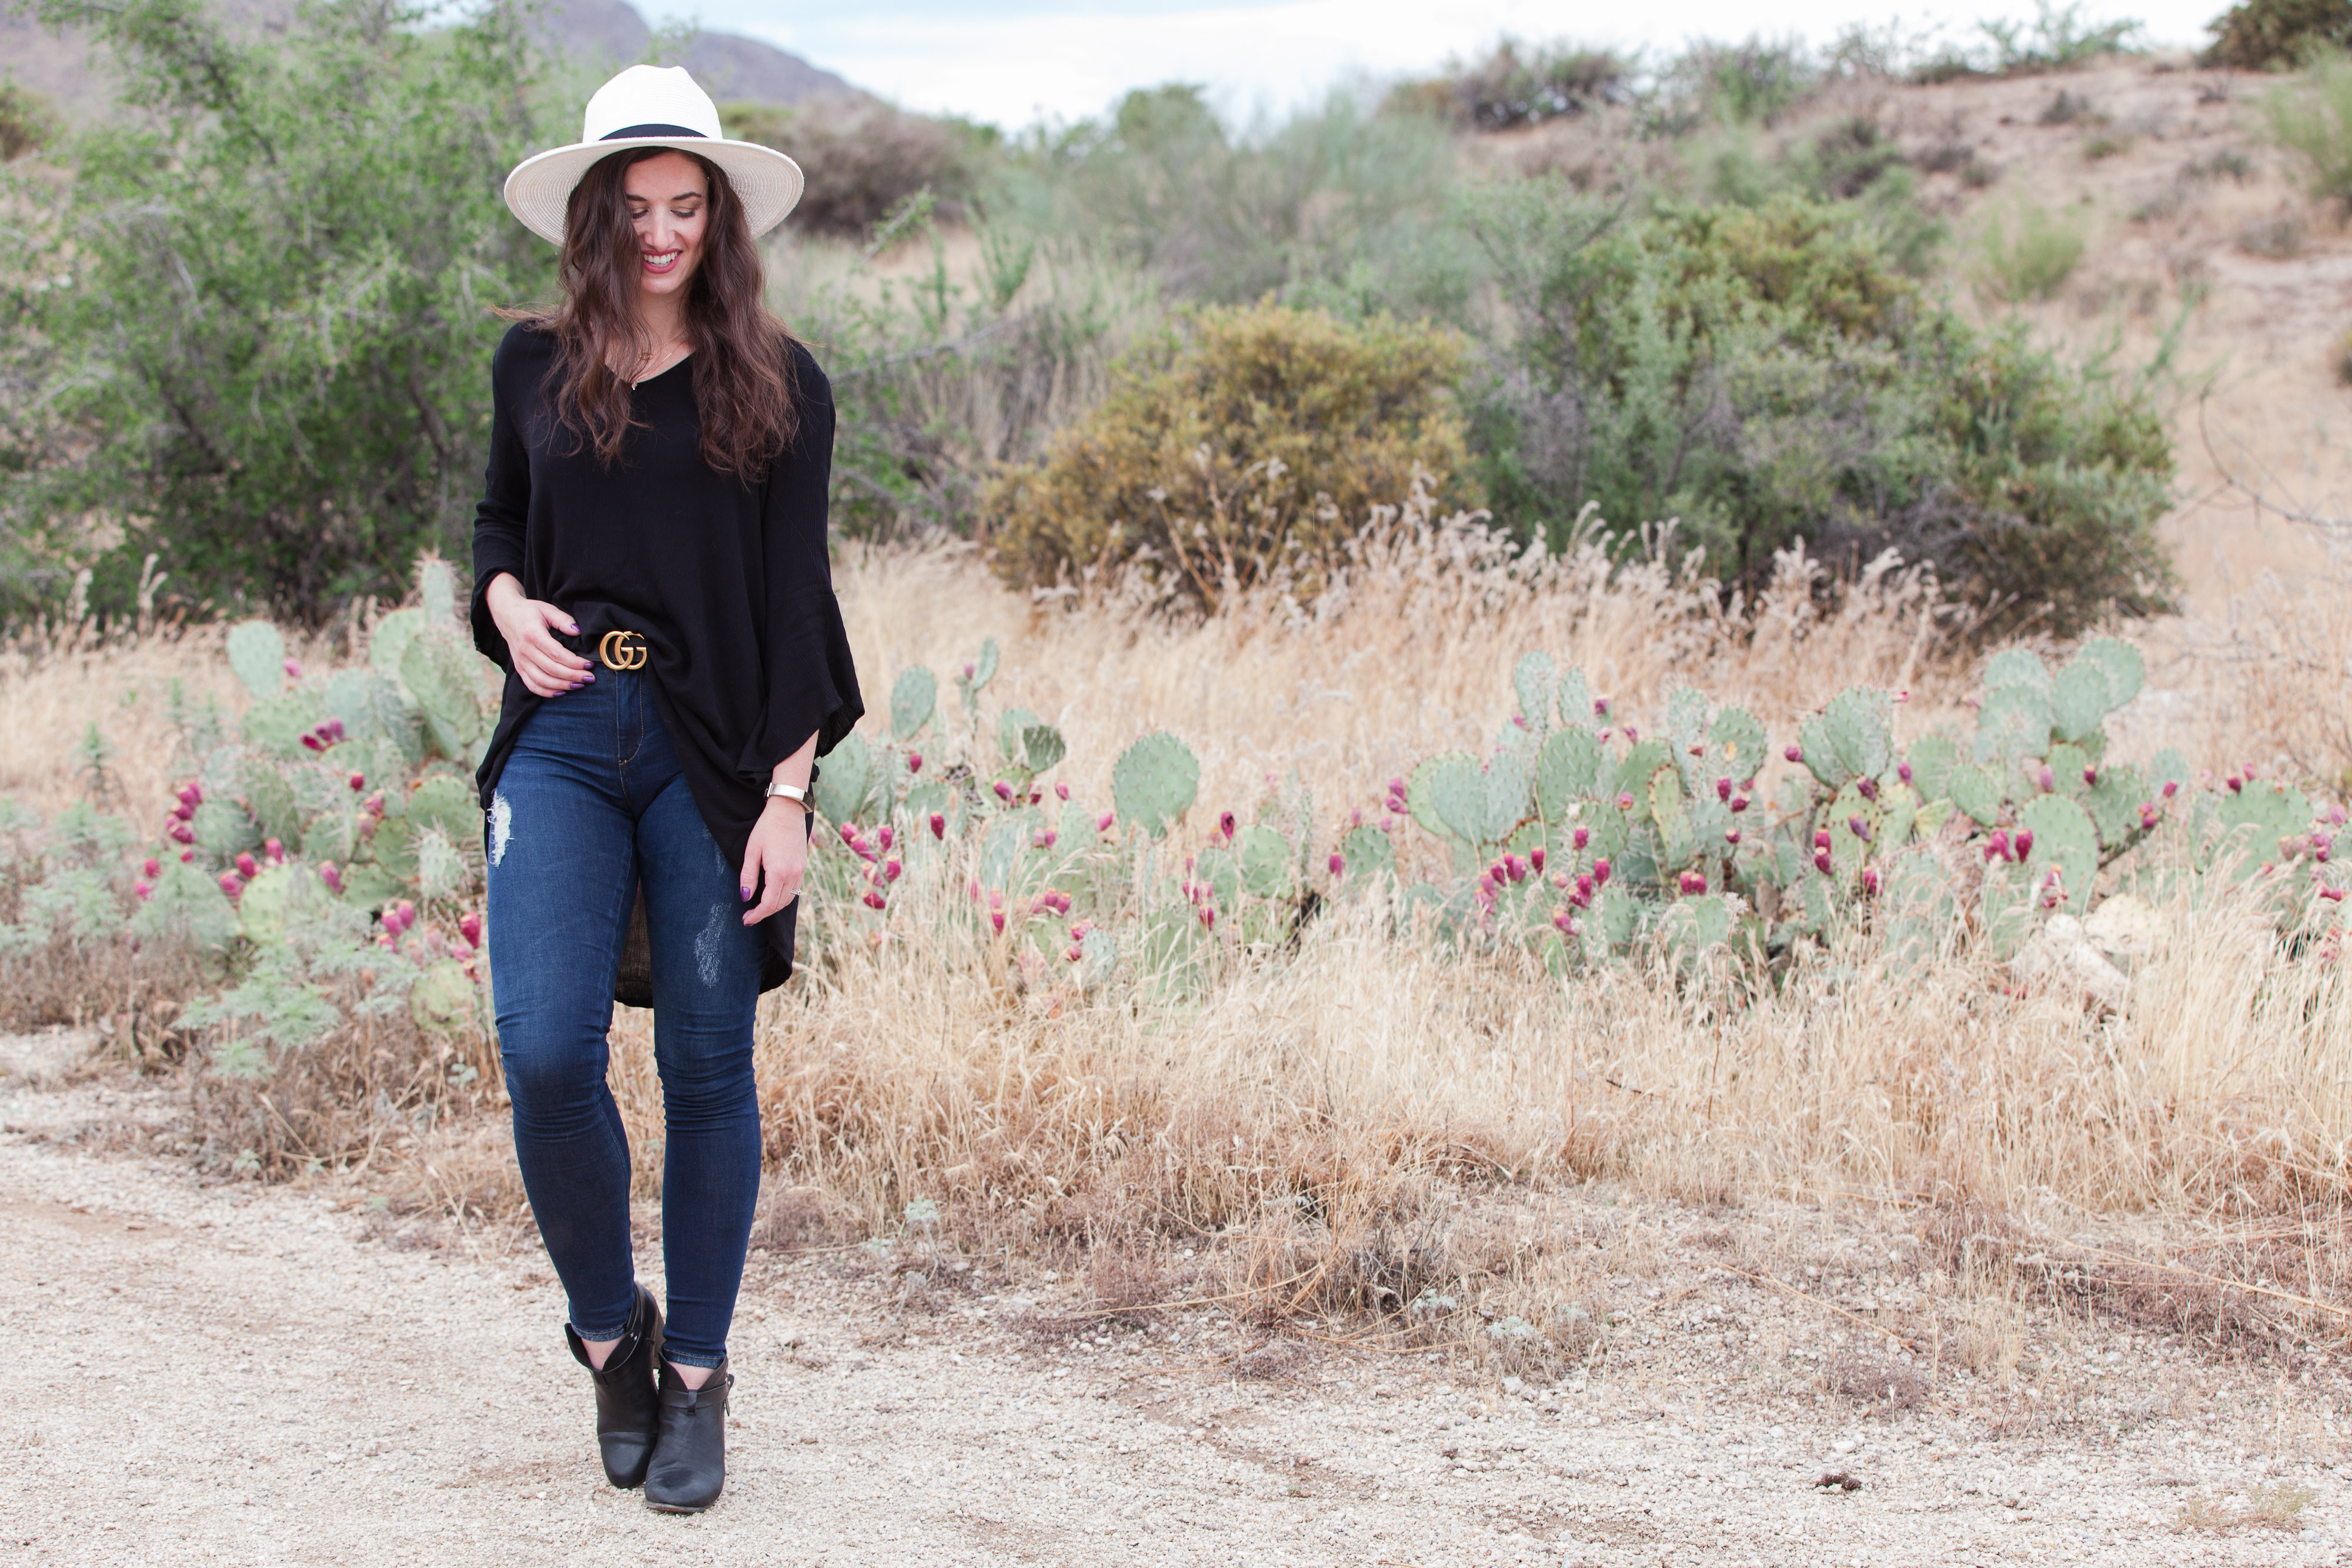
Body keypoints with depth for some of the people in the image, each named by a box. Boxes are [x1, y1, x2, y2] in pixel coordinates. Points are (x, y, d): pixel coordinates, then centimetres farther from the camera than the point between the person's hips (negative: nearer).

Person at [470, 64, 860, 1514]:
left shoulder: (777, 386, 2)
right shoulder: (534, 366, 9)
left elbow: (796, 596, -1)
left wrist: (790, 796, -8)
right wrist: (507, 601, 0)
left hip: (712, 747, -1)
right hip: (563, 739, 2)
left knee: (709, 1070, 2)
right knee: (545, 1051, -12)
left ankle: (696, 1376, 16)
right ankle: (609, 1328, 13)